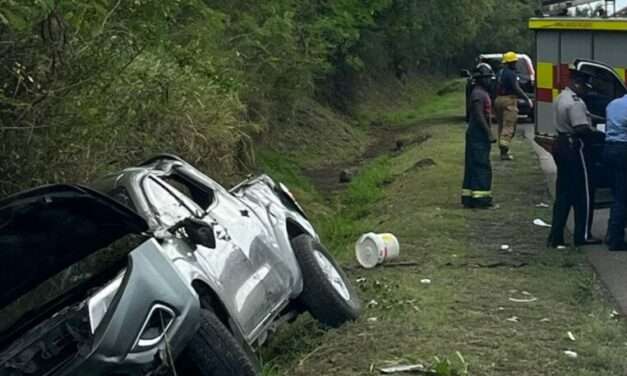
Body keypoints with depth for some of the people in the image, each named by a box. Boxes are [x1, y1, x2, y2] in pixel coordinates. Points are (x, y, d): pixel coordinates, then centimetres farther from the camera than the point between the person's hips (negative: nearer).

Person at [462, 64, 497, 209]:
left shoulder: (483, 93, 17)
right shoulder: (478, 94, -15)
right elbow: (479, 116, -22)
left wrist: (489, 133, 21)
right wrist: (489, 134, -21)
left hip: (479, 136, 10)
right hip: (478, 136, -10)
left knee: (474, 167, 11)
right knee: (481, 167, -9)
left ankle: (469, 197, 15)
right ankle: (480, 198, -8)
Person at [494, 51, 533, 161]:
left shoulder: (500, 73, 13)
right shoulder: (511, 74, -14)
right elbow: (516, 89, -20)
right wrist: (527, 99, -15)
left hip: (499, 99, 9)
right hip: (509, 100, -9)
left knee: (501, 126, 15)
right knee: (508, 127, -9)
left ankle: (503, 149, 20)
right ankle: (504, 151, -15)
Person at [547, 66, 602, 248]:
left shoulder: (561, 98, 13)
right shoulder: (575, 102, -19)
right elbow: (581, 129, -27)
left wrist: (589, 128, 10)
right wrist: (594, 131, -8)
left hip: (560, 145, 10)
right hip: (574, 148, -10)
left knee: (563, 194, 12)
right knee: (584, 194, 3)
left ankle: (556, 236, 10)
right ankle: (582, 235, 9)